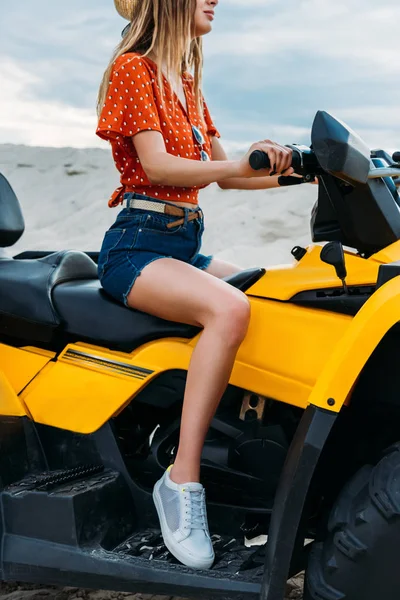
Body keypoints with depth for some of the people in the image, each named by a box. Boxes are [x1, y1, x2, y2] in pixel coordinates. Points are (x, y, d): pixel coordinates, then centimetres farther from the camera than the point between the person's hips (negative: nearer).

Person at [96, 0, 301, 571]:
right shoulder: (133, 65, -3)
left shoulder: (187, 80, 20)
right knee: (229, 309, -33)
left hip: (185, 244, 8)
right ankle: (182, 482, -29)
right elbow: (157, 166, -16)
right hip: (137, 244, -8)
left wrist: (291, 174, 10)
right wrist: (242, 165, -29)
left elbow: (222, 173, 21)